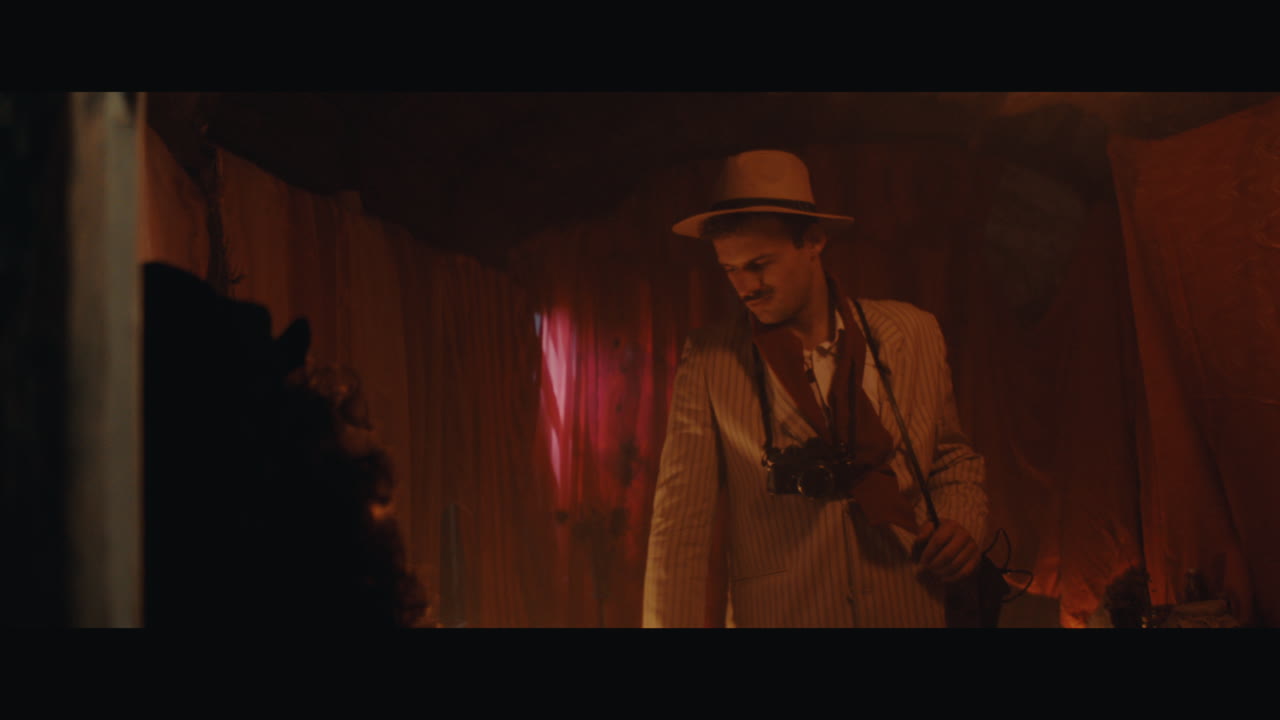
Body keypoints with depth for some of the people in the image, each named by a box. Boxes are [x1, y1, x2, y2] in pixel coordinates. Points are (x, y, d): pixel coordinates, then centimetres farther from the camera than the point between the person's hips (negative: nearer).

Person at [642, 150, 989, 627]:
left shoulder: (913, 335, -1)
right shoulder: (708, 360, -6)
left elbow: (952, 457, 12)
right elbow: (680, 521, -8)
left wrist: (962, 521, -7)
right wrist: (672, 623, -14)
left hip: (909, 610, 2)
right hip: (775, 615, -1)